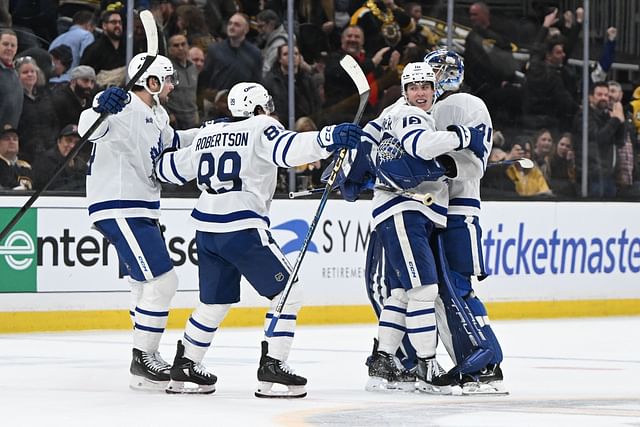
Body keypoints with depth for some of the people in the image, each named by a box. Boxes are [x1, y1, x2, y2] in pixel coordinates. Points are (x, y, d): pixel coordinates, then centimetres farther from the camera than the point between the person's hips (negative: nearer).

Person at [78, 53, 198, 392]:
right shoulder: (124, 108, -14)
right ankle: (143, 362, -8)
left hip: (138, 209, 11)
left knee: (147, 283, 20)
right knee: (162, 281, -13)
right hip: (119, 209, -11)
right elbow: (90, 129, -31)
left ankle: (146, 356, 30)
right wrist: (100, 108, -51)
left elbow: (170, 142, 36)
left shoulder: (155, 115, 16)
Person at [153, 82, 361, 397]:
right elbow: (288, 148, -23)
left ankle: (184, 366, 25)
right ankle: (272, 366, -7)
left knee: (215, 301, 22)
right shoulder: (260, 128, -2)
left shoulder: (208, 133, 17)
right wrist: (329, 138, -35)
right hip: (242, 227, -8)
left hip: (206, 229, 8)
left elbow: (173, 168, 27)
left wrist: (157, 163, 49)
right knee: (287, 291, 0)